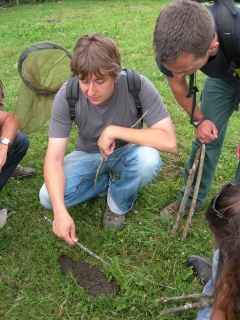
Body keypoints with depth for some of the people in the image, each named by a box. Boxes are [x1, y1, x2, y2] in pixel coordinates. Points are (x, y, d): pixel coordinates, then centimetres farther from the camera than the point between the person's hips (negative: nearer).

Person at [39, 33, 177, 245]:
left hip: (126, 153, -1)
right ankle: (112, 180, 5)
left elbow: (169, 142, -32)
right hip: (88, 155, 2)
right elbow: (54, 158, -25)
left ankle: (119, 204, -3)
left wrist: (114, 131, -35)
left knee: (149, 159, -36)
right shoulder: (67, 96, -23)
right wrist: (60, 211, -38)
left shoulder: (138, 86, -28)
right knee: (48, 197, -21)